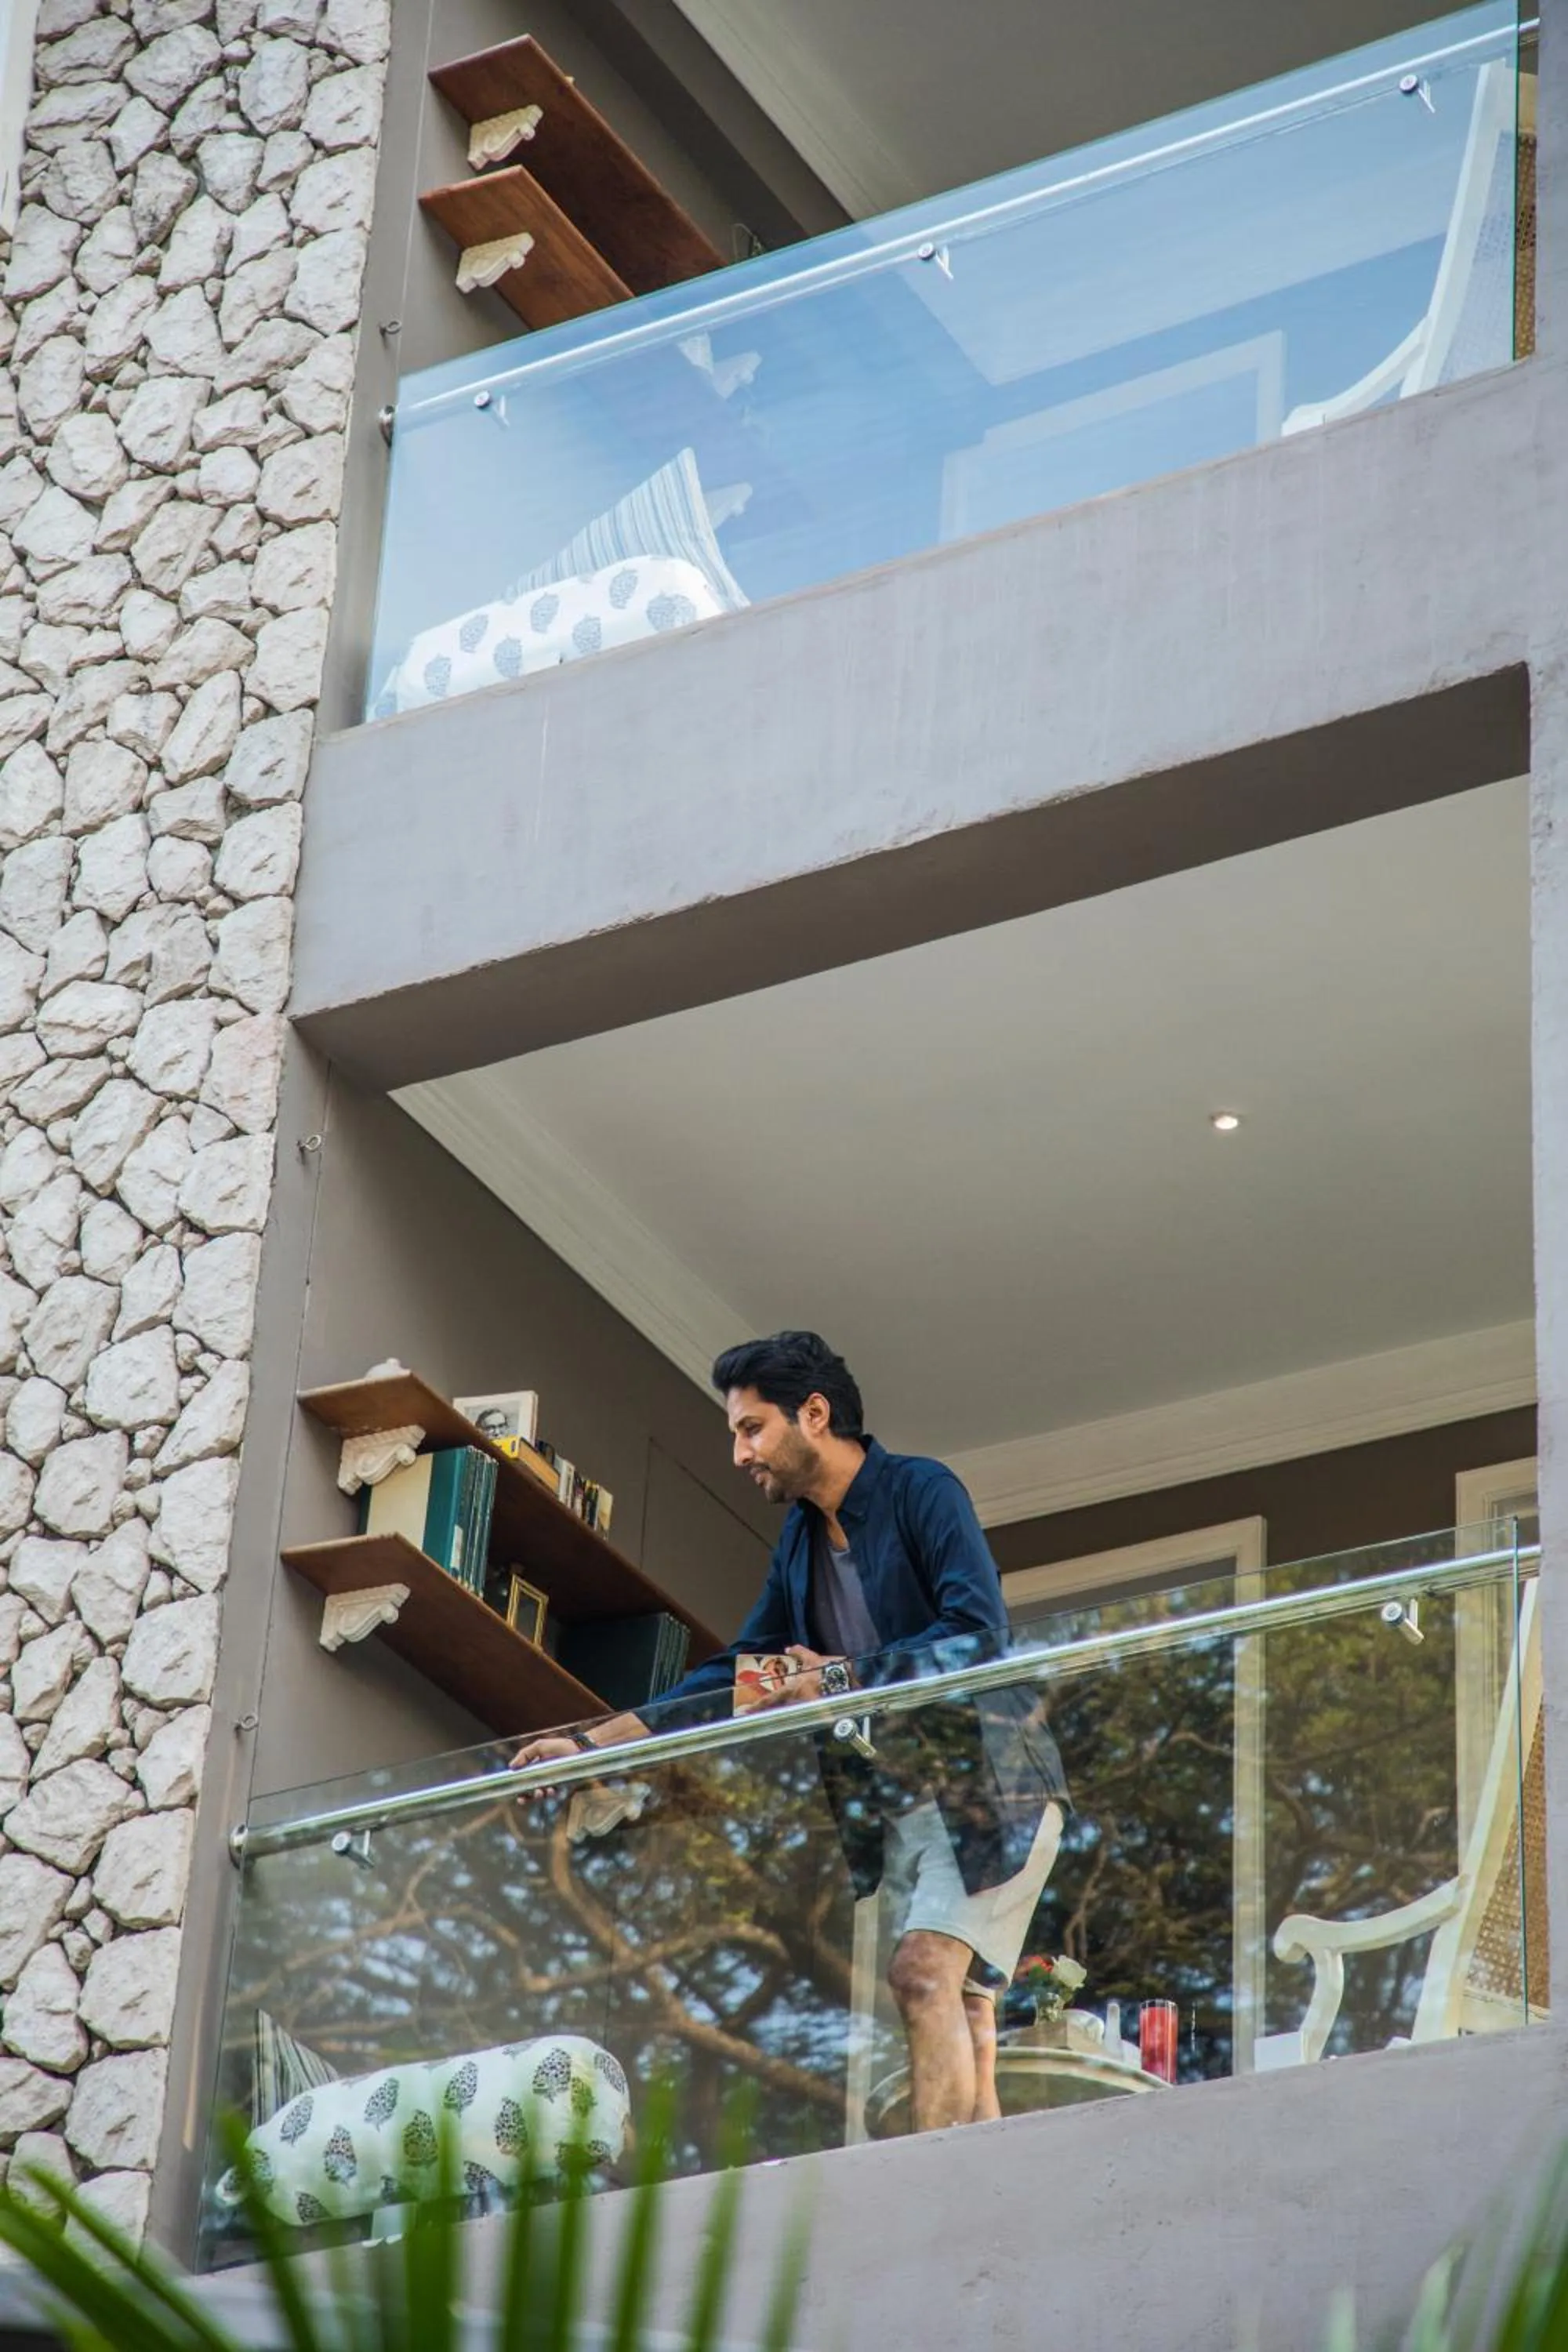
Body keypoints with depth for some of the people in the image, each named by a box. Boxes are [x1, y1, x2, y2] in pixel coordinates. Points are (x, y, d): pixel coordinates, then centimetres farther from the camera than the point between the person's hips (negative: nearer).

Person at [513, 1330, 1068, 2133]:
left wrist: (841, 1679, -23)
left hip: (989, 1780, -8)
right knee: (963, 2009, 0)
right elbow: (733, 1675, 19)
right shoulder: (801, 1538, 15)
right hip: (903, 1796, 8)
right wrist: (589, 1744, 13)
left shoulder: (921, 1491, -9)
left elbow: (979, 1633, -21)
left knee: (924, 1974, -20)